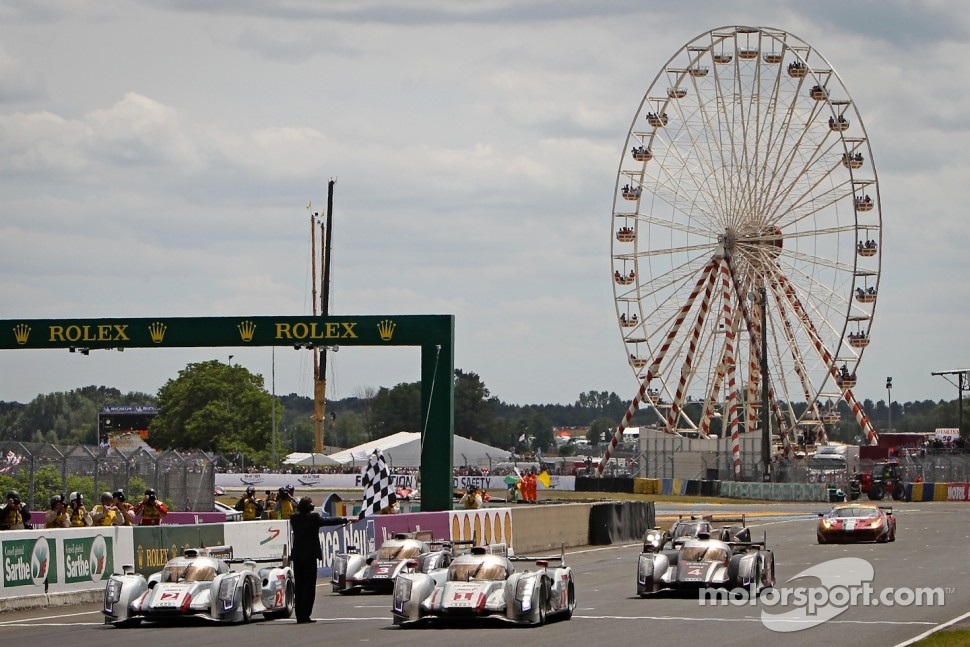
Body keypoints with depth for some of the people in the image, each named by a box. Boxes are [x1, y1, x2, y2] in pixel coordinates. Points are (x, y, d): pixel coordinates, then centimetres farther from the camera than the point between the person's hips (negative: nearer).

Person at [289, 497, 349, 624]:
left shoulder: (294, 518, 1)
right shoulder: (313, 517, -11)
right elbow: (329, 521, 0)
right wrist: (346, 520, 13)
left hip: (297, 556, 5)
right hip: (310, 556, -5)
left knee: (299, 586, 9)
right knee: (309, 586, -1)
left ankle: (299, 616, 9)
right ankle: (305, 616, -6)